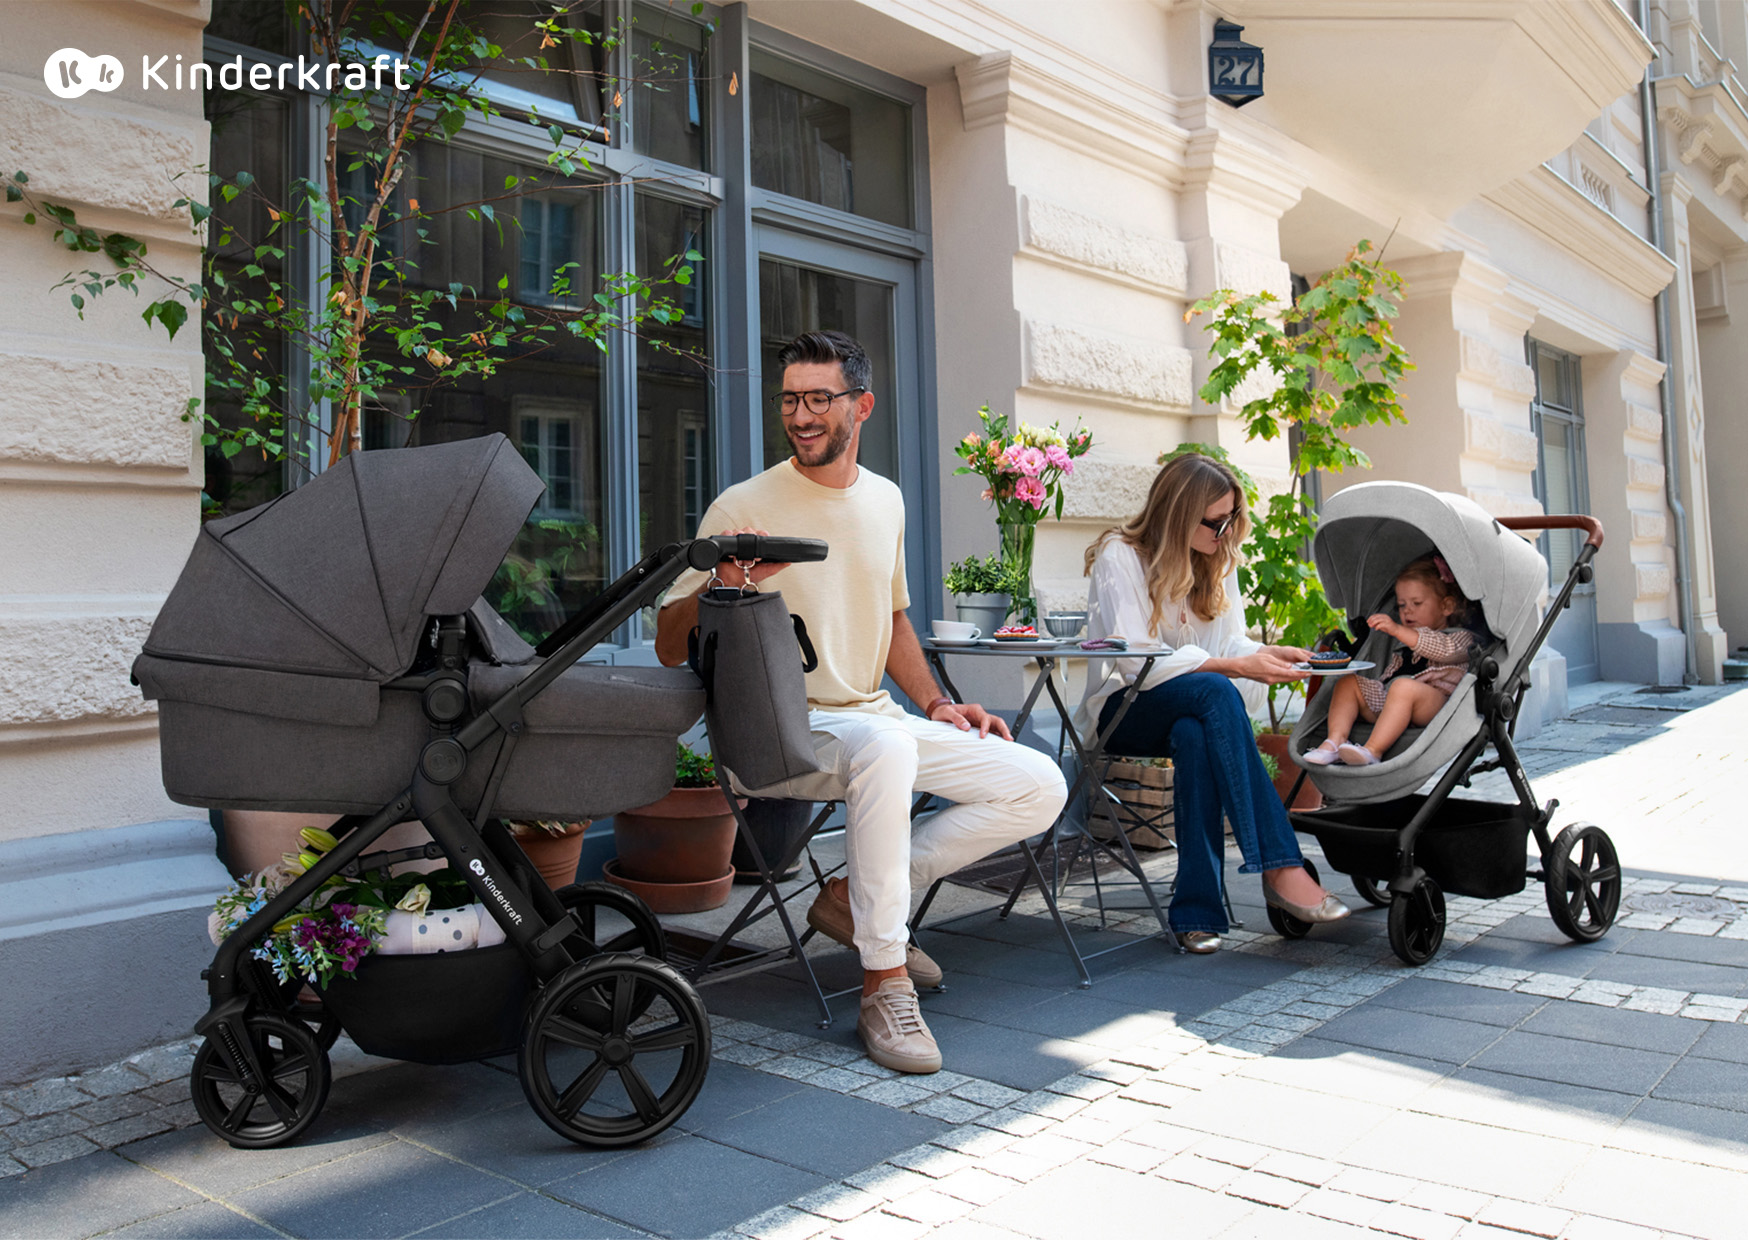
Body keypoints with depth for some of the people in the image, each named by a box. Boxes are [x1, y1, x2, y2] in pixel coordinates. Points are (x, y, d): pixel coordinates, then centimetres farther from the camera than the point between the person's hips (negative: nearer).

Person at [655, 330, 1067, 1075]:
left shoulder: (885, 501, 11)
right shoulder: (743, 508, -7)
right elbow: (669, 649, -8)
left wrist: (936, 704, 10)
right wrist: (721, 586, -27)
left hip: (875, 717, 7)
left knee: (1041, 787, -5)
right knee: (884, 742, -39)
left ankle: (859, 898, 0)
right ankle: (884, 986, -25)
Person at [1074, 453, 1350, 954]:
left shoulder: (1218, 560, 10)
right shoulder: (1119, 556, -11)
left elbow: (1231, 642, 5)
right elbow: (1136, 662, -20)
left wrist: (1265, 653, -19)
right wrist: (1236, 666, -25)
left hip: (1189, 714, 4)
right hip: (1123, 708, -4)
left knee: (1195, 735, -36)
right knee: (1214, 692, -36)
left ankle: (1196, 911, -34)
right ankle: (1279, 866, -39)